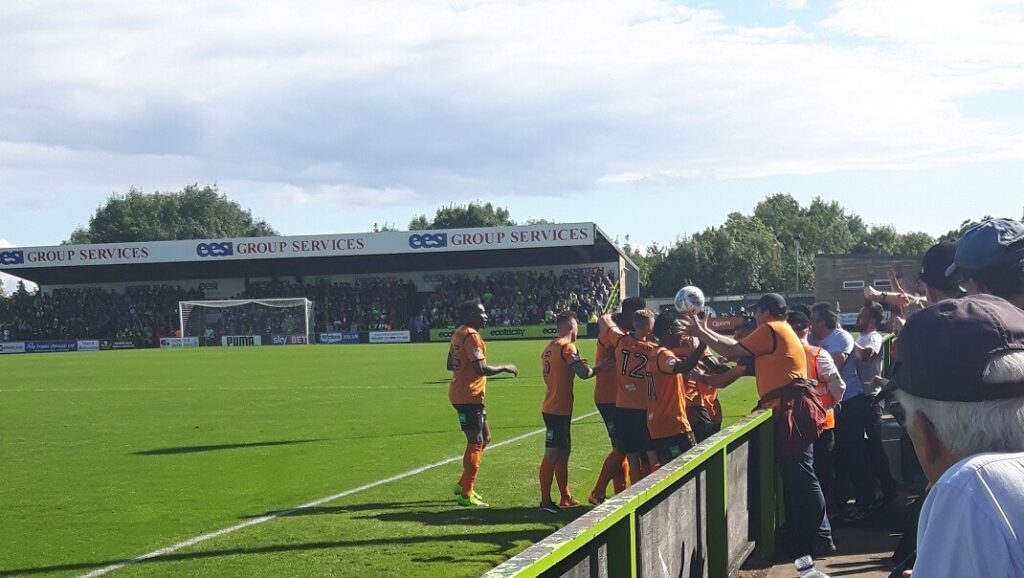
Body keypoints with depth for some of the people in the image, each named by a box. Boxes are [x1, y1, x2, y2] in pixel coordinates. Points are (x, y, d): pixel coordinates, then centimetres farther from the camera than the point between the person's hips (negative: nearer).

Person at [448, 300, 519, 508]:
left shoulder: (459, 334, 13)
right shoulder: (471, 336, -17)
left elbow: (450, 365, 20)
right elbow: (481, 368, -23)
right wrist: (504, 368, -11)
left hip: (461, 394, 10)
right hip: (469, 397, -10)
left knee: (484, 438, 18)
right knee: (475, 443, -4)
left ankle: (464, 485, 21)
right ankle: (466, 494, 0)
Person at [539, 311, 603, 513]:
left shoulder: (550, 347, 13)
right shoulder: (567, 347, -14)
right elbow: (583, 373, -20)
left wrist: (578, 365, 14)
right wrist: (599, 368, -4)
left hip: (551, 407, 9)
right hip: (559, 409, -9)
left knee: (563, 451, 16)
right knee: (552, 454, -6)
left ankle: (566, 498, 23)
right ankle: (545, 501, -4)